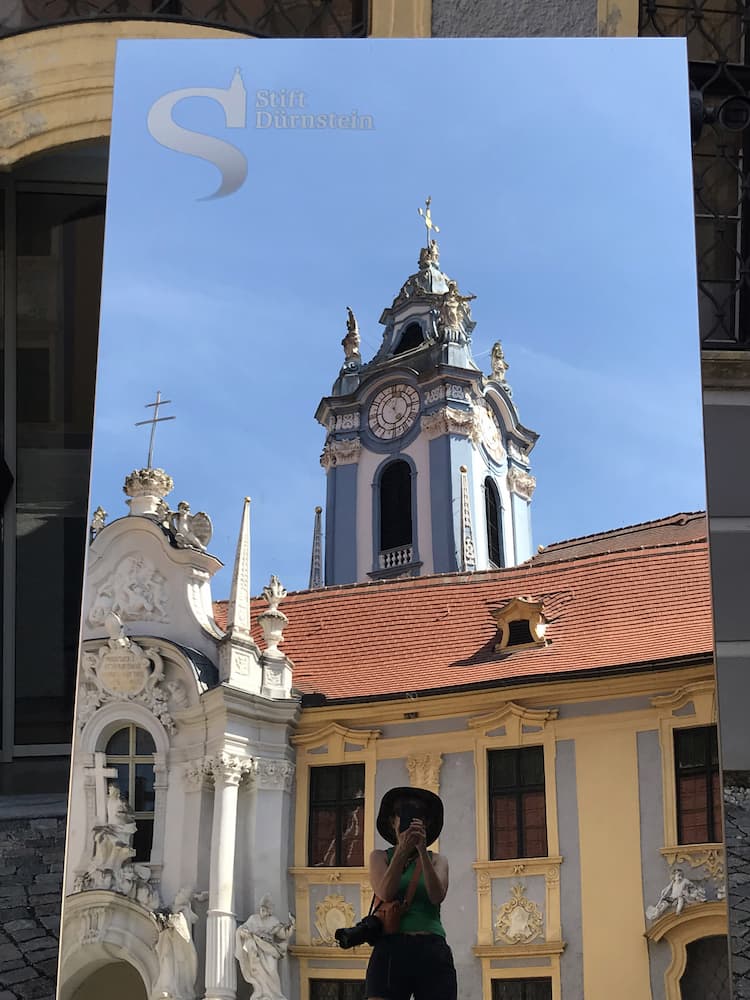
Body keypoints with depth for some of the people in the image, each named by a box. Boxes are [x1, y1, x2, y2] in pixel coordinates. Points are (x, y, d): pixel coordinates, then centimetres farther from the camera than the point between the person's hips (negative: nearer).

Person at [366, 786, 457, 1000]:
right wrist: (402, 850, -12)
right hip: (390, 950, -1)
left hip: (432, 952, 1)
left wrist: (422, 850, -10)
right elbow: (385, 893, -3)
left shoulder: (437, 860, 18)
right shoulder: (380, 857, 15)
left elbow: (437, 896, -2)